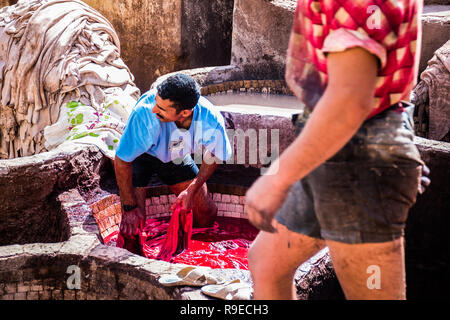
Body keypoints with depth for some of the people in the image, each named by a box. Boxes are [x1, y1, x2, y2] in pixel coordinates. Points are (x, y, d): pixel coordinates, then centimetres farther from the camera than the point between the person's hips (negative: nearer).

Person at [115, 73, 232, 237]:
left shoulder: (212, 121, -33)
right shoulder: (145, 112, -42)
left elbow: (213, 157, -8)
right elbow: (122, 162, -28)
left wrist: (192, 190, -15)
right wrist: (129, 207, -21)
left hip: (176, 157, 3)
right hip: (140, 155, -2)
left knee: (207, 218, 3)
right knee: (132, 226, -15)